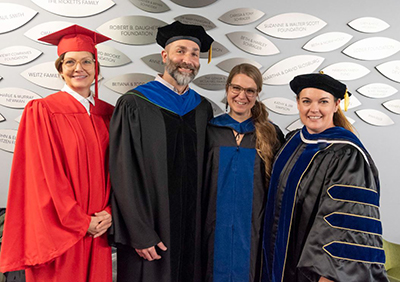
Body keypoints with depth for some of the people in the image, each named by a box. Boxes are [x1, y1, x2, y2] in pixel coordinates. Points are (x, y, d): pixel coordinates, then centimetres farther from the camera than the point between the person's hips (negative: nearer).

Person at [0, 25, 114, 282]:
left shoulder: (108, 114, 6)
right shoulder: (42, 112, -7)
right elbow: (45, 177, -12)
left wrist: (109, 213, -6)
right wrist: (81, 222, -11)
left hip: (97, 230, 4)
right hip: (58, 231, -4)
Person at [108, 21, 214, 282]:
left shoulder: (203, 109, 6)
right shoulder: (134, 105, -8)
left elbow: (208, 172, 11)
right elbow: (124, 175, -11)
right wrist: (140, 234, -13)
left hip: (193, 230, 4)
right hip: (149, 233, -4)